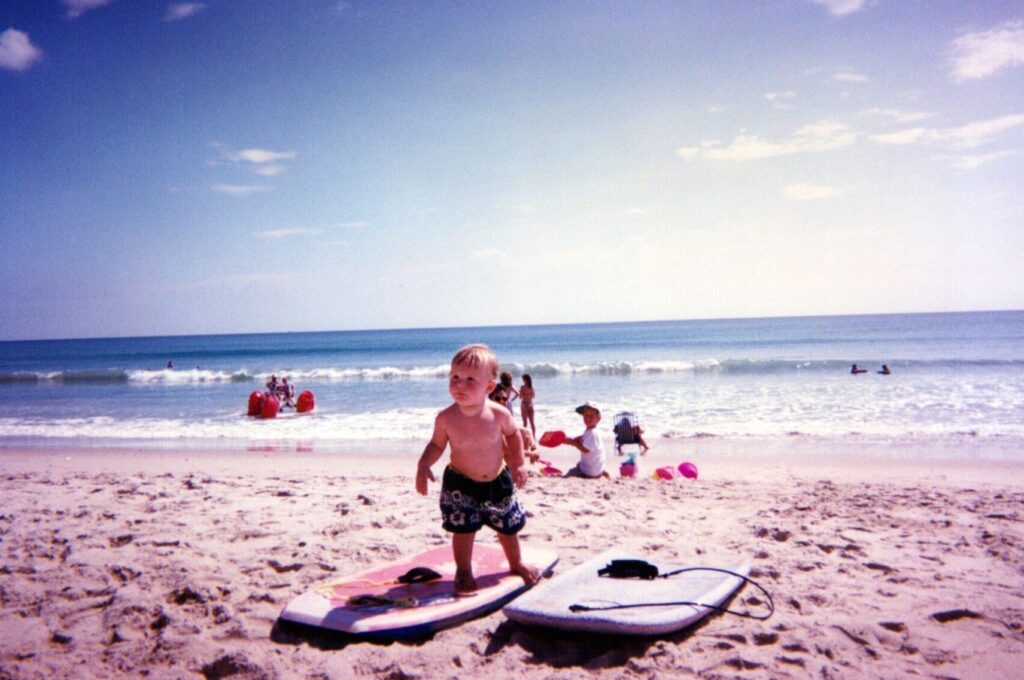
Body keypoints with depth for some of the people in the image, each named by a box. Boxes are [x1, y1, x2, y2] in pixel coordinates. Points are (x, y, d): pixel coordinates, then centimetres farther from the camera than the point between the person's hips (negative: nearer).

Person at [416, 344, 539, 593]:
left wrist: (518, 464, -2)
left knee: (508, 526, 18)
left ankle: (516, 563, 45)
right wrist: (423, 465, -18)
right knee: (462, 529, -1)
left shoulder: (499, 414, -20)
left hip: (498, 480, 2)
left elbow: (513, 434, 1)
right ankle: (463, 572, 25)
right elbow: (437, 444, -3)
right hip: (460, 483, -1)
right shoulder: (446, 418, -20)